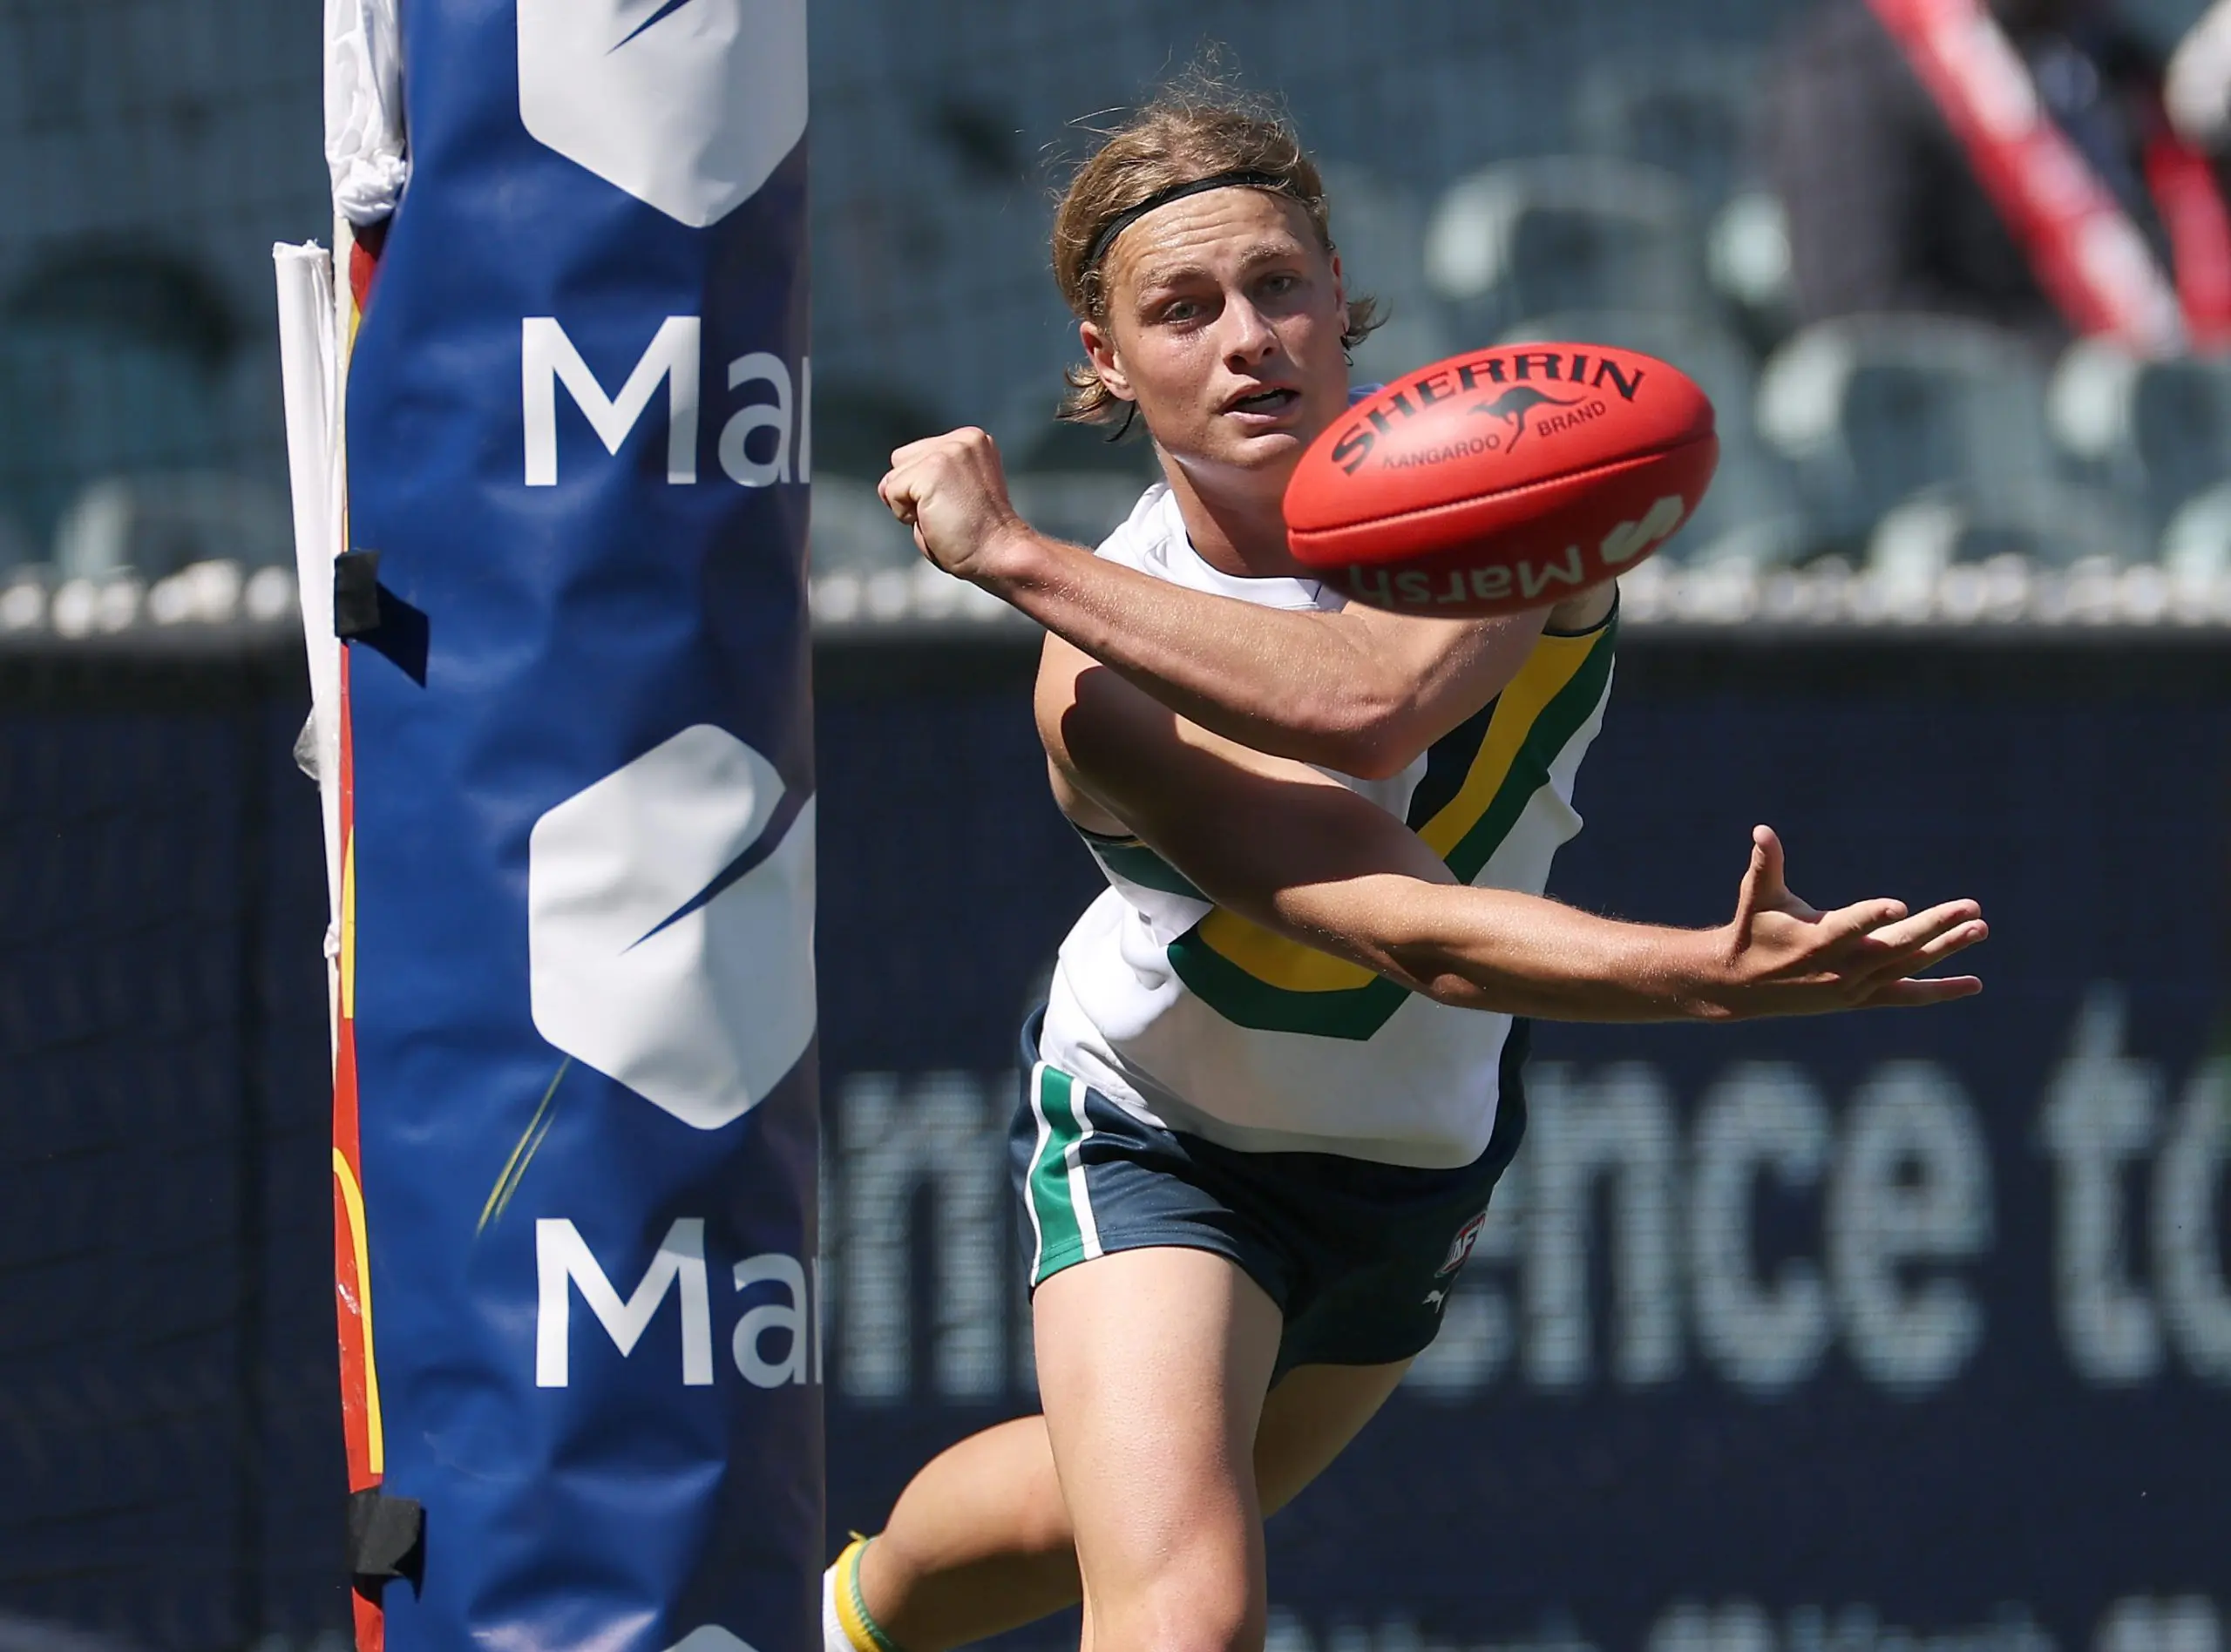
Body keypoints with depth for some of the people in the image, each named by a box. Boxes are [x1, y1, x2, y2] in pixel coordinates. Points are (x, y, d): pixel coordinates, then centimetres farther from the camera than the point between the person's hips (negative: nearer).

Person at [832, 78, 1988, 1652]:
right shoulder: (1105, 682, -32)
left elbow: (1371, 702, -47)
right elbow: (1406, 929, -43)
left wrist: (1020, 558, -44)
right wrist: (1722, 976, -58)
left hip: (1423, 1153, 4)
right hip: (1161, 1148, -4)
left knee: (1103, 1515, 28)